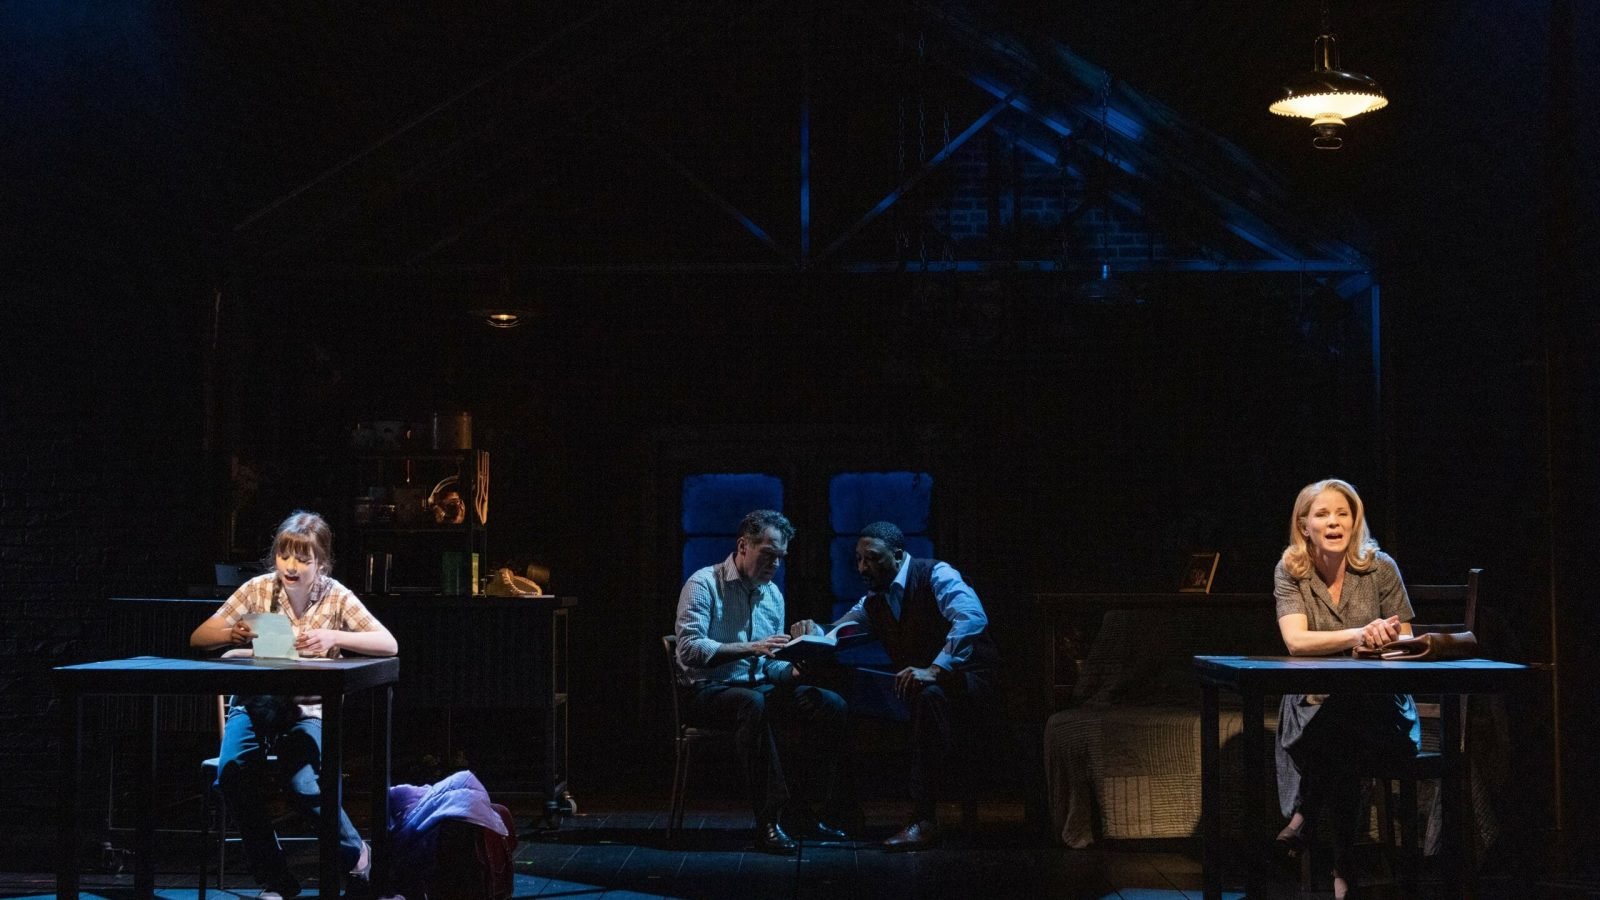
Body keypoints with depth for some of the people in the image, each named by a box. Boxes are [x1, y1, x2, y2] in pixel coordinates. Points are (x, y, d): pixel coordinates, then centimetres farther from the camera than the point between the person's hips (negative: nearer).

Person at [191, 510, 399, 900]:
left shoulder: (335, 596, -4)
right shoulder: (259, 589, -2)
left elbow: (389, 645, -12)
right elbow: (198, 638, -2)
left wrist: (334, 637, -28)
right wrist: (233, 634, -25)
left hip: (308, 707, -2)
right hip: (256, 701, 2)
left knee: (303, 785, -30)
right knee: (234, 772, -28)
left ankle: (356, 855, 1)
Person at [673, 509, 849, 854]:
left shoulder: (773, 595, 15)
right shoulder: (704, 585, -8)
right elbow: (690, 650, -20)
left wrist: (792, 671, -6)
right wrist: (750, 648, -29)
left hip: (758, 687, 7)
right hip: (708, 692, -7)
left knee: (831, 703, -15)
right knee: (753, 705, -40)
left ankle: (813, 811, -9)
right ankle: (768, 822, -38)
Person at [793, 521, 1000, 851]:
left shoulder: (935, 575, -10)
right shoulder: (874, 600, 12)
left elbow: (972, 617, -27)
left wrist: (935, 669, -37)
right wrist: (812, 630, -17)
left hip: (967, 678, -7)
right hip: (912, 685, 7)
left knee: (928, 696, -40)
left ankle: (923, 821, -39)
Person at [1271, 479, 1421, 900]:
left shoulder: (1380, 568, 0)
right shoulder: (1290, 571, -1)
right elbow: (1296, 641, -17)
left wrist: (1387, 639, -20)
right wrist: (1359, 635, -33)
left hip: (1379, 705, 0)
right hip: (1315, 703, 0)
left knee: (1346, 735, -34)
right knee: (1336, 730, -34)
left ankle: (1305, 817, -9)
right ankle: (1341, 863, -16)